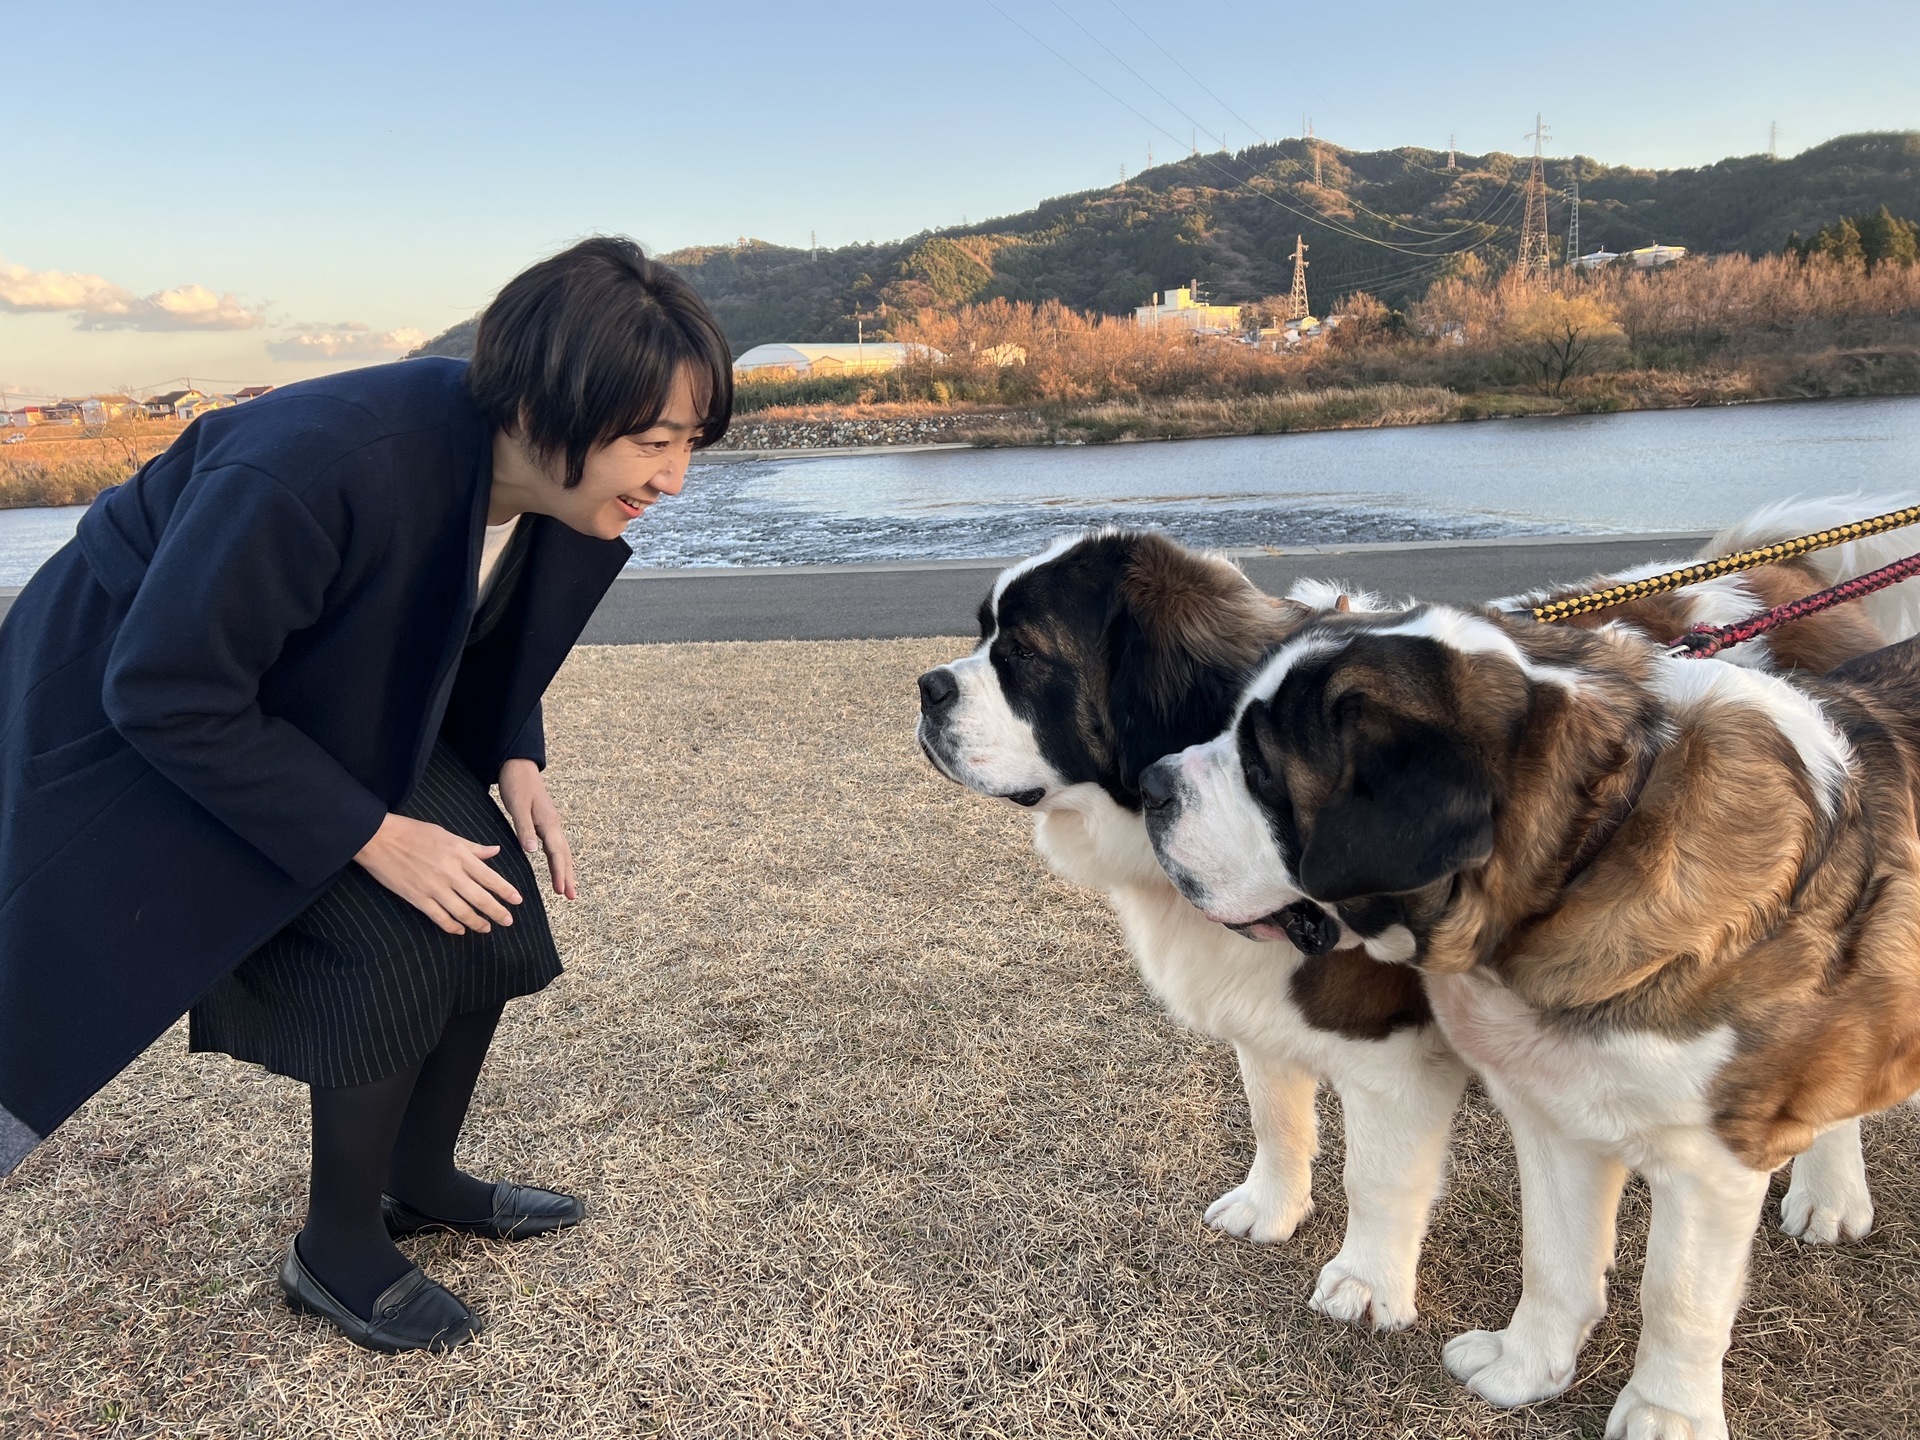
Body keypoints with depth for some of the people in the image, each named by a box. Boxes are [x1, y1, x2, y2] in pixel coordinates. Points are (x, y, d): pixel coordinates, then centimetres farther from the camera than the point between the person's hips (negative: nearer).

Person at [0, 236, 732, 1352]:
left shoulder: (559, 491, -16)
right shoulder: (321, 466, -39)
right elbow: (170, 696, -29)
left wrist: (516, 763, -9)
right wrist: (372, 834, -28)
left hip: (336, 703, 7)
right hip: (141, 712, -7)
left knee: (493, 907, -4)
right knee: (390, 947, -18)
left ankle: (422, 1179, 19)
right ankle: (339, 1254, 6)